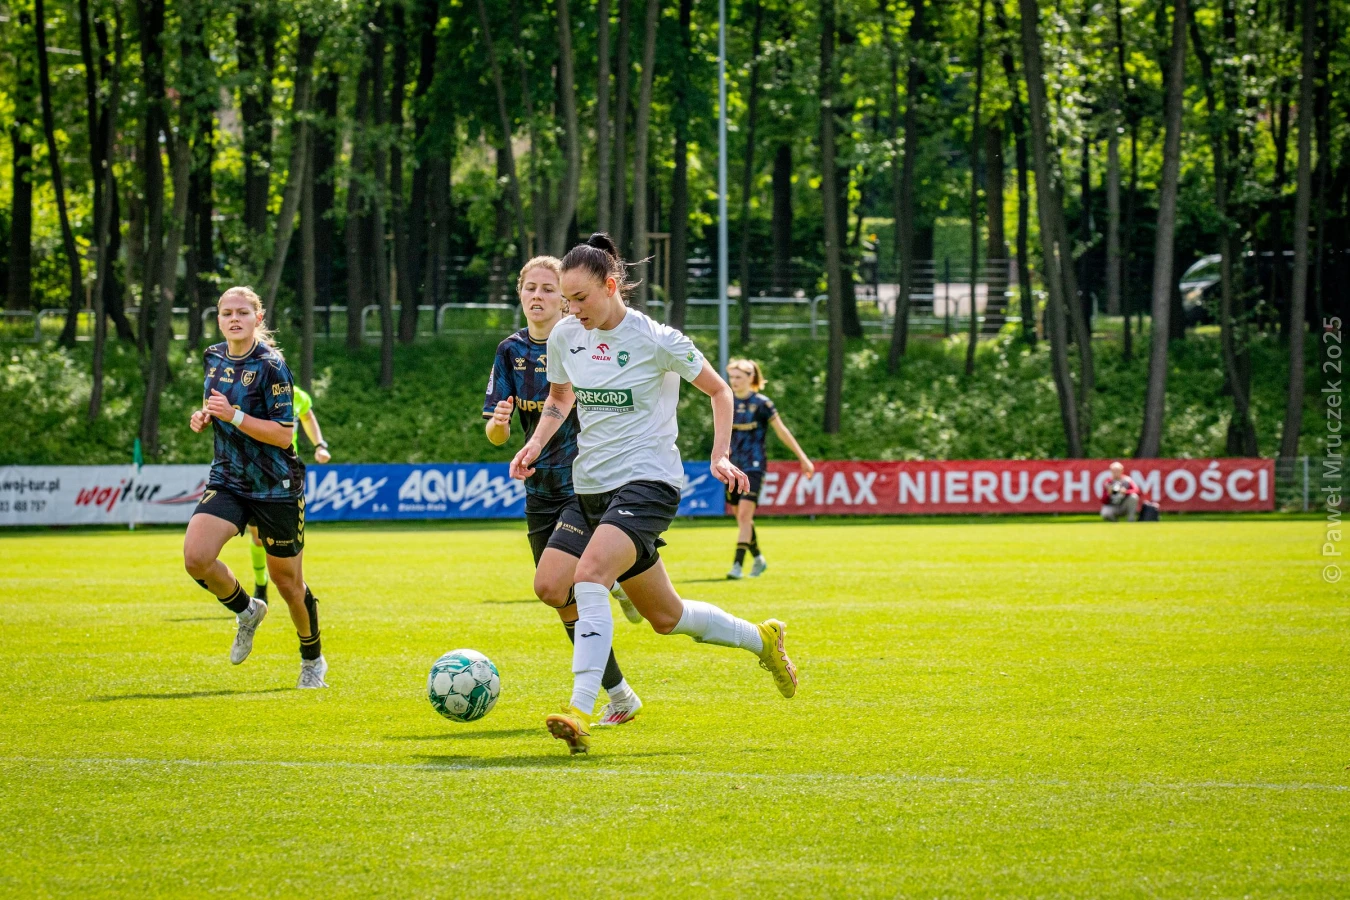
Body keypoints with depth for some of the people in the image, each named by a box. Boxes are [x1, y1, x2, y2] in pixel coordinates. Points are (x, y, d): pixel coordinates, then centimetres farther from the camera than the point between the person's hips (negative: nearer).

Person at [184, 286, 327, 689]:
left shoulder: (270, 365, -15)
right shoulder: (213, 358, 5)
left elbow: (284, 433, -18)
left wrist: (233, 415, -26)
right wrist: (203, 417, 2)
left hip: (276, 487, -5)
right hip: (227, 479, 5)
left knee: (287, 581, 7)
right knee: (196, 557, -19)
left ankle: (313, 659, 31)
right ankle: (247, 611, 11)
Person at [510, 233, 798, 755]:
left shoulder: (656, 341, -11)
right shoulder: (565, 337, 4)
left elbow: (718, 390, 3)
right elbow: (560, 397, 22)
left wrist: (720, 456, -9)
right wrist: (536, 443, 3)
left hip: (648, 482, -7)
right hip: (592, 487, 7)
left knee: (589, 576, -31)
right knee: (665, 618, 14)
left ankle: (580, 712, -37)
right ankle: (761, 639, 40)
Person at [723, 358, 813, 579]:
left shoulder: (761, 403, -7)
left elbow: (782, 431, -2)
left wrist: (803, 458, 0)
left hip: (753, 467, -6)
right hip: (734, 467, 6)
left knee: (745, 515, -15)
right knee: (741, 518, 10)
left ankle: (738, 565, -18)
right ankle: (758, 559, 29)